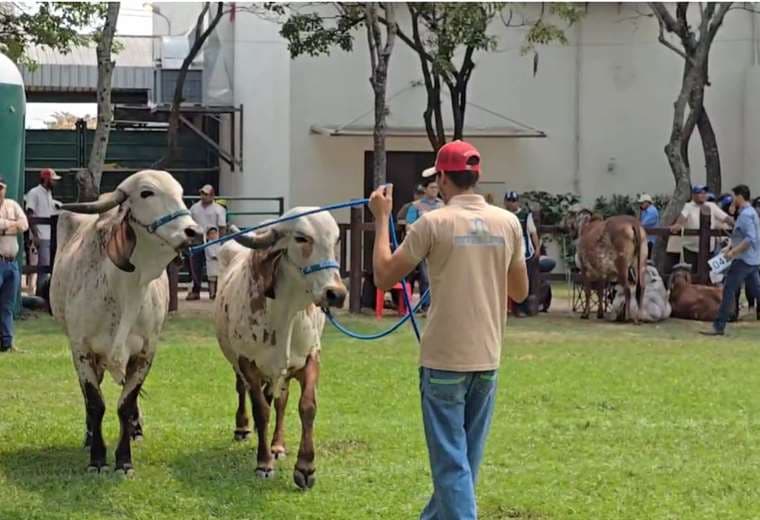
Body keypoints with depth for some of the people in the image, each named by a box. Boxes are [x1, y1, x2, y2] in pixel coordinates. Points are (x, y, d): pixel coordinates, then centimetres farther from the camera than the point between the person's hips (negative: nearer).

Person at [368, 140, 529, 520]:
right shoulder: (508, 223, 2)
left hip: (444, 359, -5)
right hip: (487, 359, 5)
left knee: (451, 461, 0)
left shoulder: (433, 223, -10)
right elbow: (520, 292, 12)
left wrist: (381, 219, 6)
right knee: (465, 457, 18)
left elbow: (384, 277, -3)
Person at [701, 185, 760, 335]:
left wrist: (734, 251, -25)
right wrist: (731, 248, 20)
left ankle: (719, 327, -7)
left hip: (743, 260, -10)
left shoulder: (745, 214, -15)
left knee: (728, 291, -8)